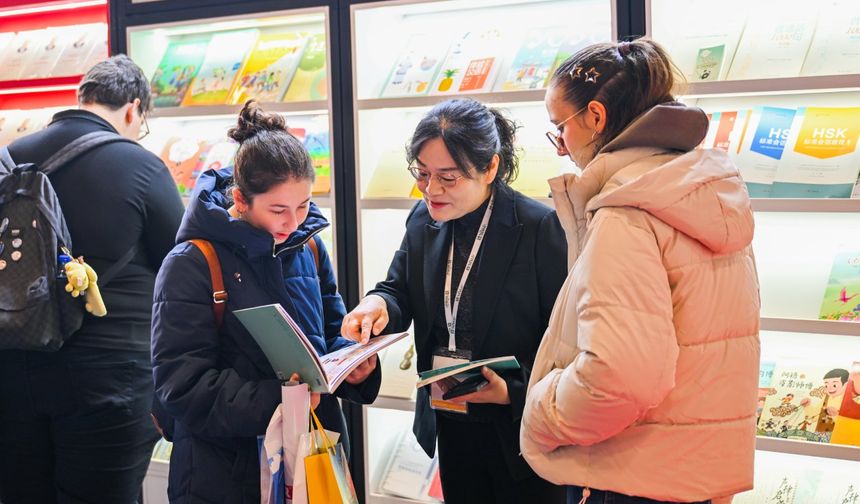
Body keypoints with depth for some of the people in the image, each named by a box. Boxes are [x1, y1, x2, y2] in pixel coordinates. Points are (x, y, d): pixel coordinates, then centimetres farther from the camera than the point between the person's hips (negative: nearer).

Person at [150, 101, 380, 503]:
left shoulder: (309, 248, 4)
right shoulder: (192, 265, -14)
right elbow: (181, 383, -18)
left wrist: (355, 365, -9)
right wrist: (273, 401, -30)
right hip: (226, 470, -5)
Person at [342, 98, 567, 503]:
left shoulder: (541, 227, -17)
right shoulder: (423, 219, 3)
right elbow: (401, 290, 8)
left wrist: (514, 391, -25)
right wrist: (379, 304, -15)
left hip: (520, 430, -6)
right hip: (450, 426, 6)